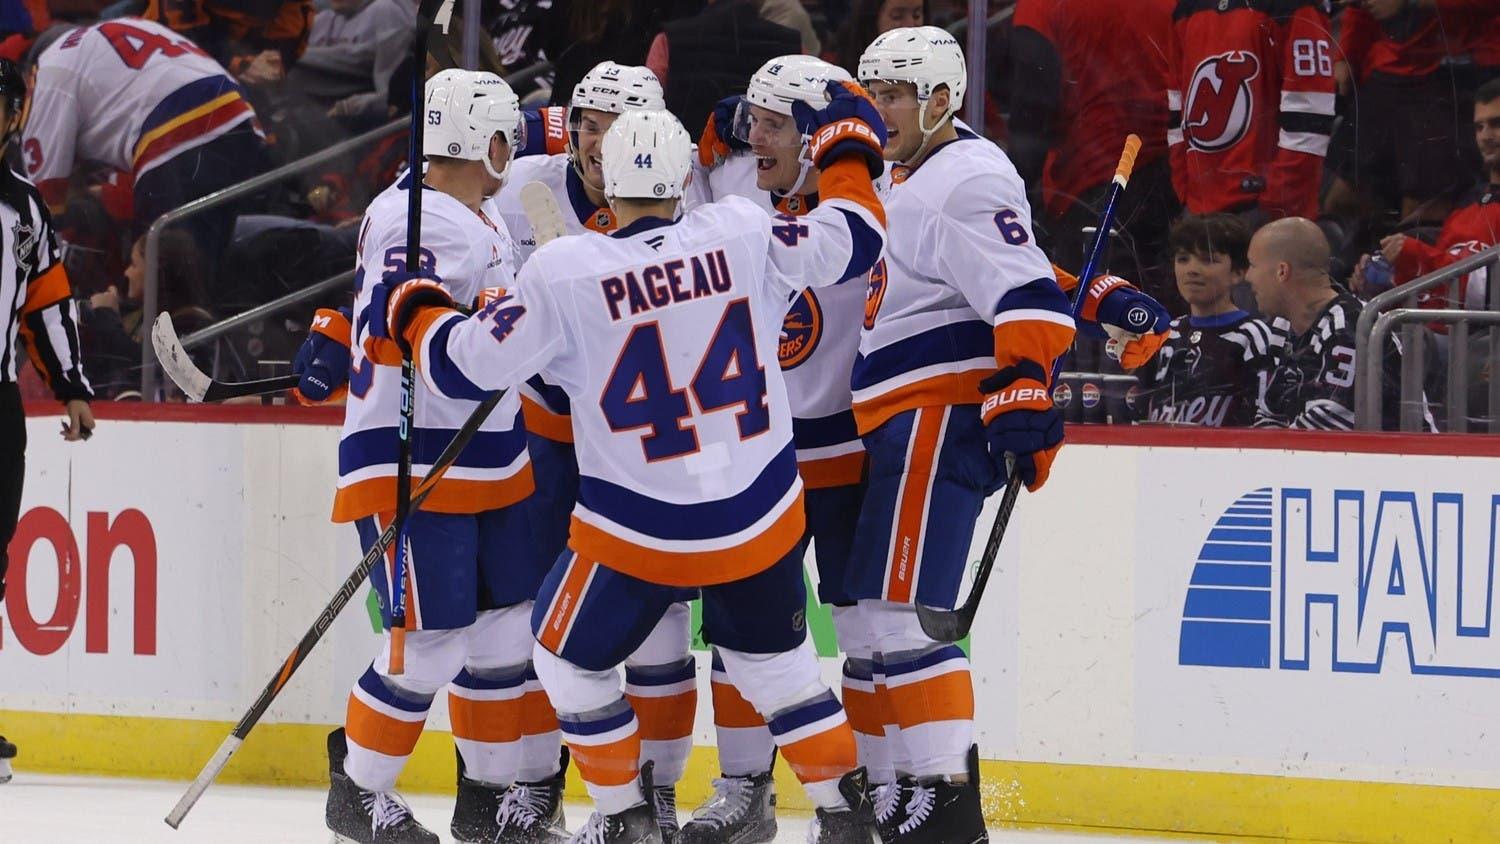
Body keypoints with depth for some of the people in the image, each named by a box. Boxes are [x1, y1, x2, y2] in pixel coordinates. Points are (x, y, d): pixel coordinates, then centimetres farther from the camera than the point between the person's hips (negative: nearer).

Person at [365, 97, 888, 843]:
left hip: (638, 531, -3)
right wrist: (849, 147, 23)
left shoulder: (564, 272, -14)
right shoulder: (741, 234, -8)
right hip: (762, 519, 3)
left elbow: (469, 364, -9)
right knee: (775, 660, 25)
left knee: (571, 655, 21)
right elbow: (849, 241, 6)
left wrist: (415, 310, 11)